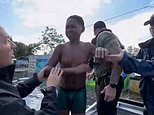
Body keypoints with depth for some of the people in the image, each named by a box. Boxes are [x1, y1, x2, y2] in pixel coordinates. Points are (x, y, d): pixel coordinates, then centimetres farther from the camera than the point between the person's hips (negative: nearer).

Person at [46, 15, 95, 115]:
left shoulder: (88, 47, -7)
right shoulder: (61, 48, -7)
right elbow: (47, 70, -17)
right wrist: (74, 70, -26)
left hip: (80, 93, 0)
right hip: (63, 92, 1)